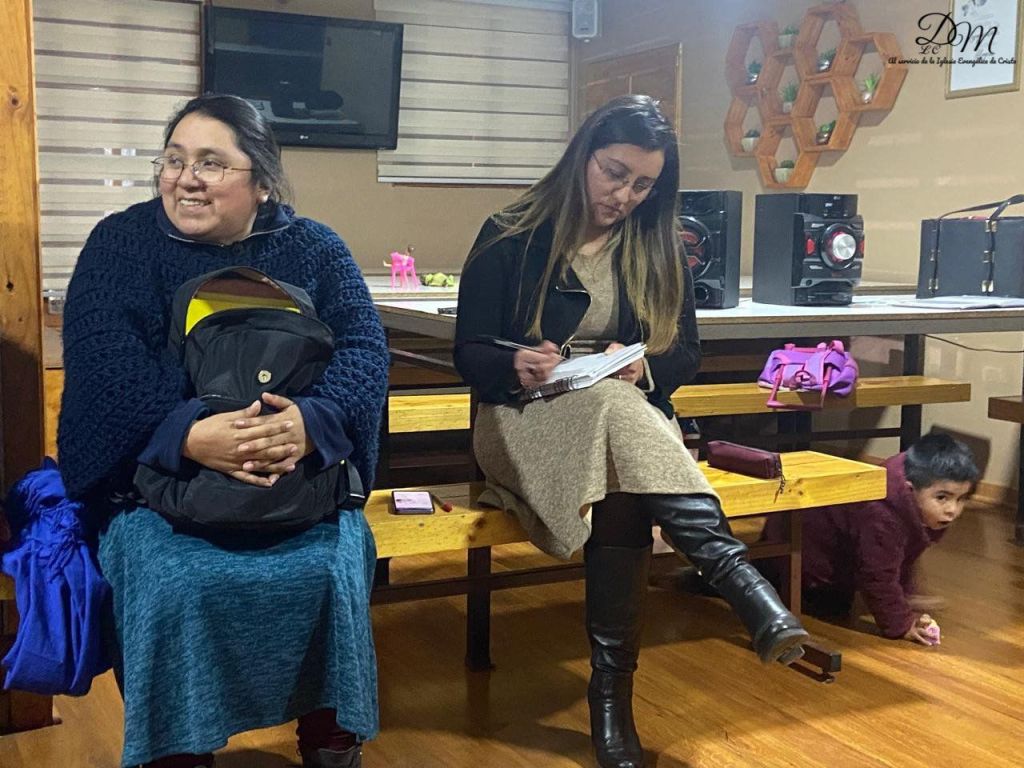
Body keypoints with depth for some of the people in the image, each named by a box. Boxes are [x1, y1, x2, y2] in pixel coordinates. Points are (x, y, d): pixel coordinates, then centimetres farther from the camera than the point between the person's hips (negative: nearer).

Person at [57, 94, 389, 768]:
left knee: (334, 564, -23)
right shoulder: (121, 244, -1)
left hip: (301, 479, 1)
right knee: (170, 578, -27)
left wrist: (309, 423, -31)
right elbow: (106, 370, -14)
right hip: (156, 478, -1)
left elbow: (364, 346, -9)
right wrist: (191, 435, -33)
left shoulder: (314, 249, 4)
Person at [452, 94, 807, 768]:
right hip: (526, 418, -2)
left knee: (622, 487, -36)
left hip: (631, 417, 3)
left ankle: (613, 692, -34)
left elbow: (686, 352, 12)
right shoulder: (509, 239, 2)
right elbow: (470, 352, 0)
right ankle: (739, 577, -46)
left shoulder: (660, 251, 12)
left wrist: (643, 367, -11)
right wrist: (517, 365, -23)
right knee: (613, 409, -38)